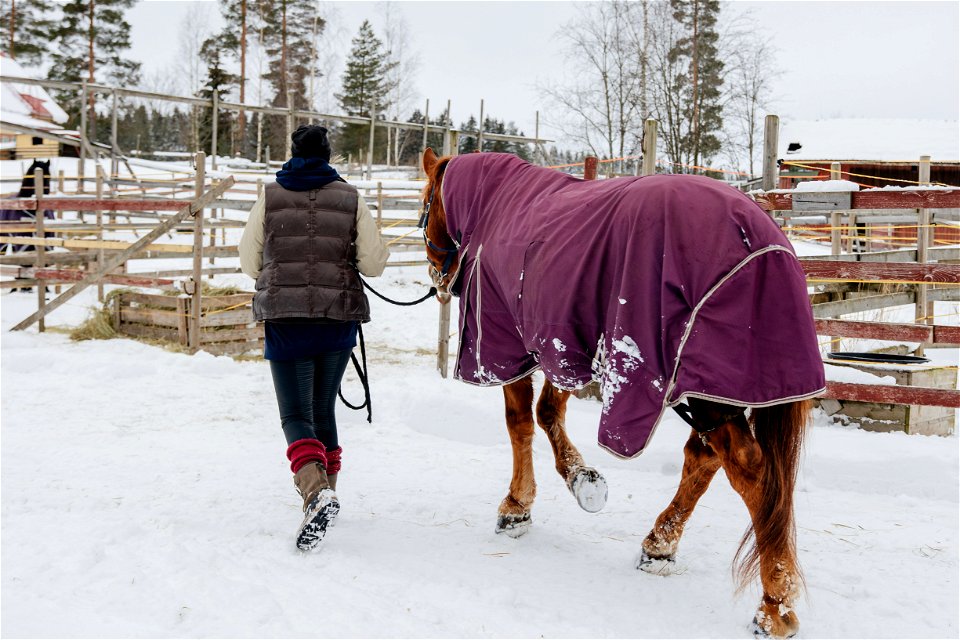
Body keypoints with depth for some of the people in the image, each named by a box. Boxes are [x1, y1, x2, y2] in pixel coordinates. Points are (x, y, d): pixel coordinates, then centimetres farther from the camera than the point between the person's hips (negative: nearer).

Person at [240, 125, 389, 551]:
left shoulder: (269, 198, 3)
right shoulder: (350, 199, 3)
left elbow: (249, 262, 10)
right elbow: (374, 263, -1)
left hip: (284, 317, -1)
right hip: (339, 318, 2)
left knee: (296, 414, -2)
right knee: (323, 409, 18)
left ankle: (316, 491, -25)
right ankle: (326, 487, 28)